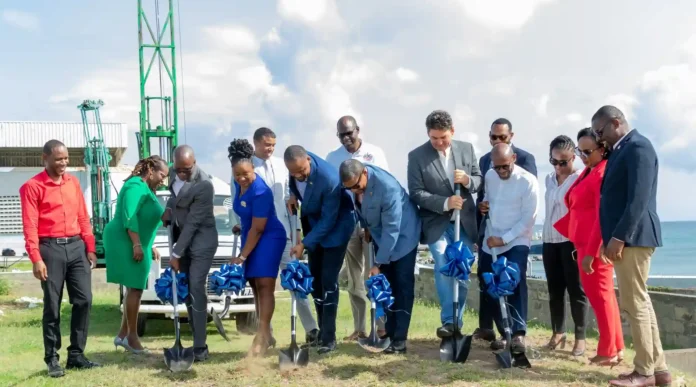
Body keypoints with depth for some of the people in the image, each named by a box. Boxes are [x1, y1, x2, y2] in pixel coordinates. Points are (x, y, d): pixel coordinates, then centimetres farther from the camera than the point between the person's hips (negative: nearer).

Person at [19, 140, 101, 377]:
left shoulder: (73, 182, 12)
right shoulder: (33, 186, -4)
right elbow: (30, 225, -8)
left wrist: (90, 248, 11)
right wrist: (36, 259, -15)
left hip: (76, 246, 5)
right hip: (51, 248, -5)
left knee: (84, 300, 2)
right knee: (52, 306, 0)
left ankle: (76, 355, 13)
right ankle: (52, 359, 10)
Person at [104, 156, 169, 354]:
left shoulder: (146, 189, 20)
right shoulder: (137, 185, -12)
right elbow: (129, 216, -21)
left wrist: (149, 246, 23)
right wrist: (137, 244, -25)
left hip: (134, 244, 11)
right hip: (127, 243, -11)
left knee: (134, 288, 11)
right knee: (135, 288, -8)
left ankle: (123, 334, 15)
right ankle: (131, 336, -3)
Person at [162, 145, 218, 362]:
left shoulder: (204, 185, -25)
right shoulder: (175, 173, -1)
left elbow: (192, 223, -24)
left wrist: (176, 254, -20)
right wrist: (168, 209, -2)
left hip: (201, 240, -8)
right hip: (181, 237, 8)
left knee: (196, 289, -14)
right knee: (185, 290, 7)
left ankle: (200, 346, -10)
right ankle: (196, 338, 15)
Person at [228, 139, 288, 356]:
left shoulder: (260, 191, -26)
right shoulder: (238, 184, -2)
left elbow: (258, 228, -23)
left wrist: (242, 256, -20)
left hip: (269, 238, -8)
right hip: (251, 236, 8)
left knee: (264, 285, -14)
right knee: (255, 286, 7)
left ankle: (263, 335, -17)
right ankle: (266, 335, 12)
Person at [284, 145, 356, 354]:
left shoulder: (329, 179, -37)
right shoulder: (297, 163, -19)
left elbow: (328, 221, -29)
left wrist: (304, 244, -29)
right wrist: (294, 195, -7)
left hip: (335, 224, -7)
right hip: (312, 221, 7)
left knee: (328, 279, -10)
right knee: (314, 277, 10)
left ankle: (329, 337, -3)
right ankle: (322, 330, 21)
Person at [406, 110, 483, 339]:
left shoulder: (467, 149, 5)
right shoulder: (417, 156, -5)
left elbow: (480, 180, 9)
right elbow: (416, 193, -10)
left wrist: (468, 180, -15)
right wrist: (445, 203, -22)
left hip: (464, 223, 3)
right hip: (437, 223, -3)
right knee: (444, 268, -17)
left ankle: (456, 322, 16)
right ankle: (448, 322, -13)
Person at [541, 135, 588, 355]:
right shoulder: (549, 179, 12)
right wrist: (544, 235, 15)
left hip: (572, 240, -6)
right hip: (550, 240, 6)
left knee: (576, 289, -3)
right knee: (555, 290, 9)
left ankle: (580, 338, 1)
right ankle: (558, 333, 17)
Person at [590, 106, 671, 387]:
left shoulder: (638, 146, -12)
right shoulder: (621, 150, 18)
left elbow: (639, 198, -21)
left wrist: (619, 237, -22)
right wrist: (610, 238, 14)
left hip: (632, 237, -10)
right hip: (623, 237, 10)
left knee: (635, 303, -5)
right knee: (639, 302, 12)